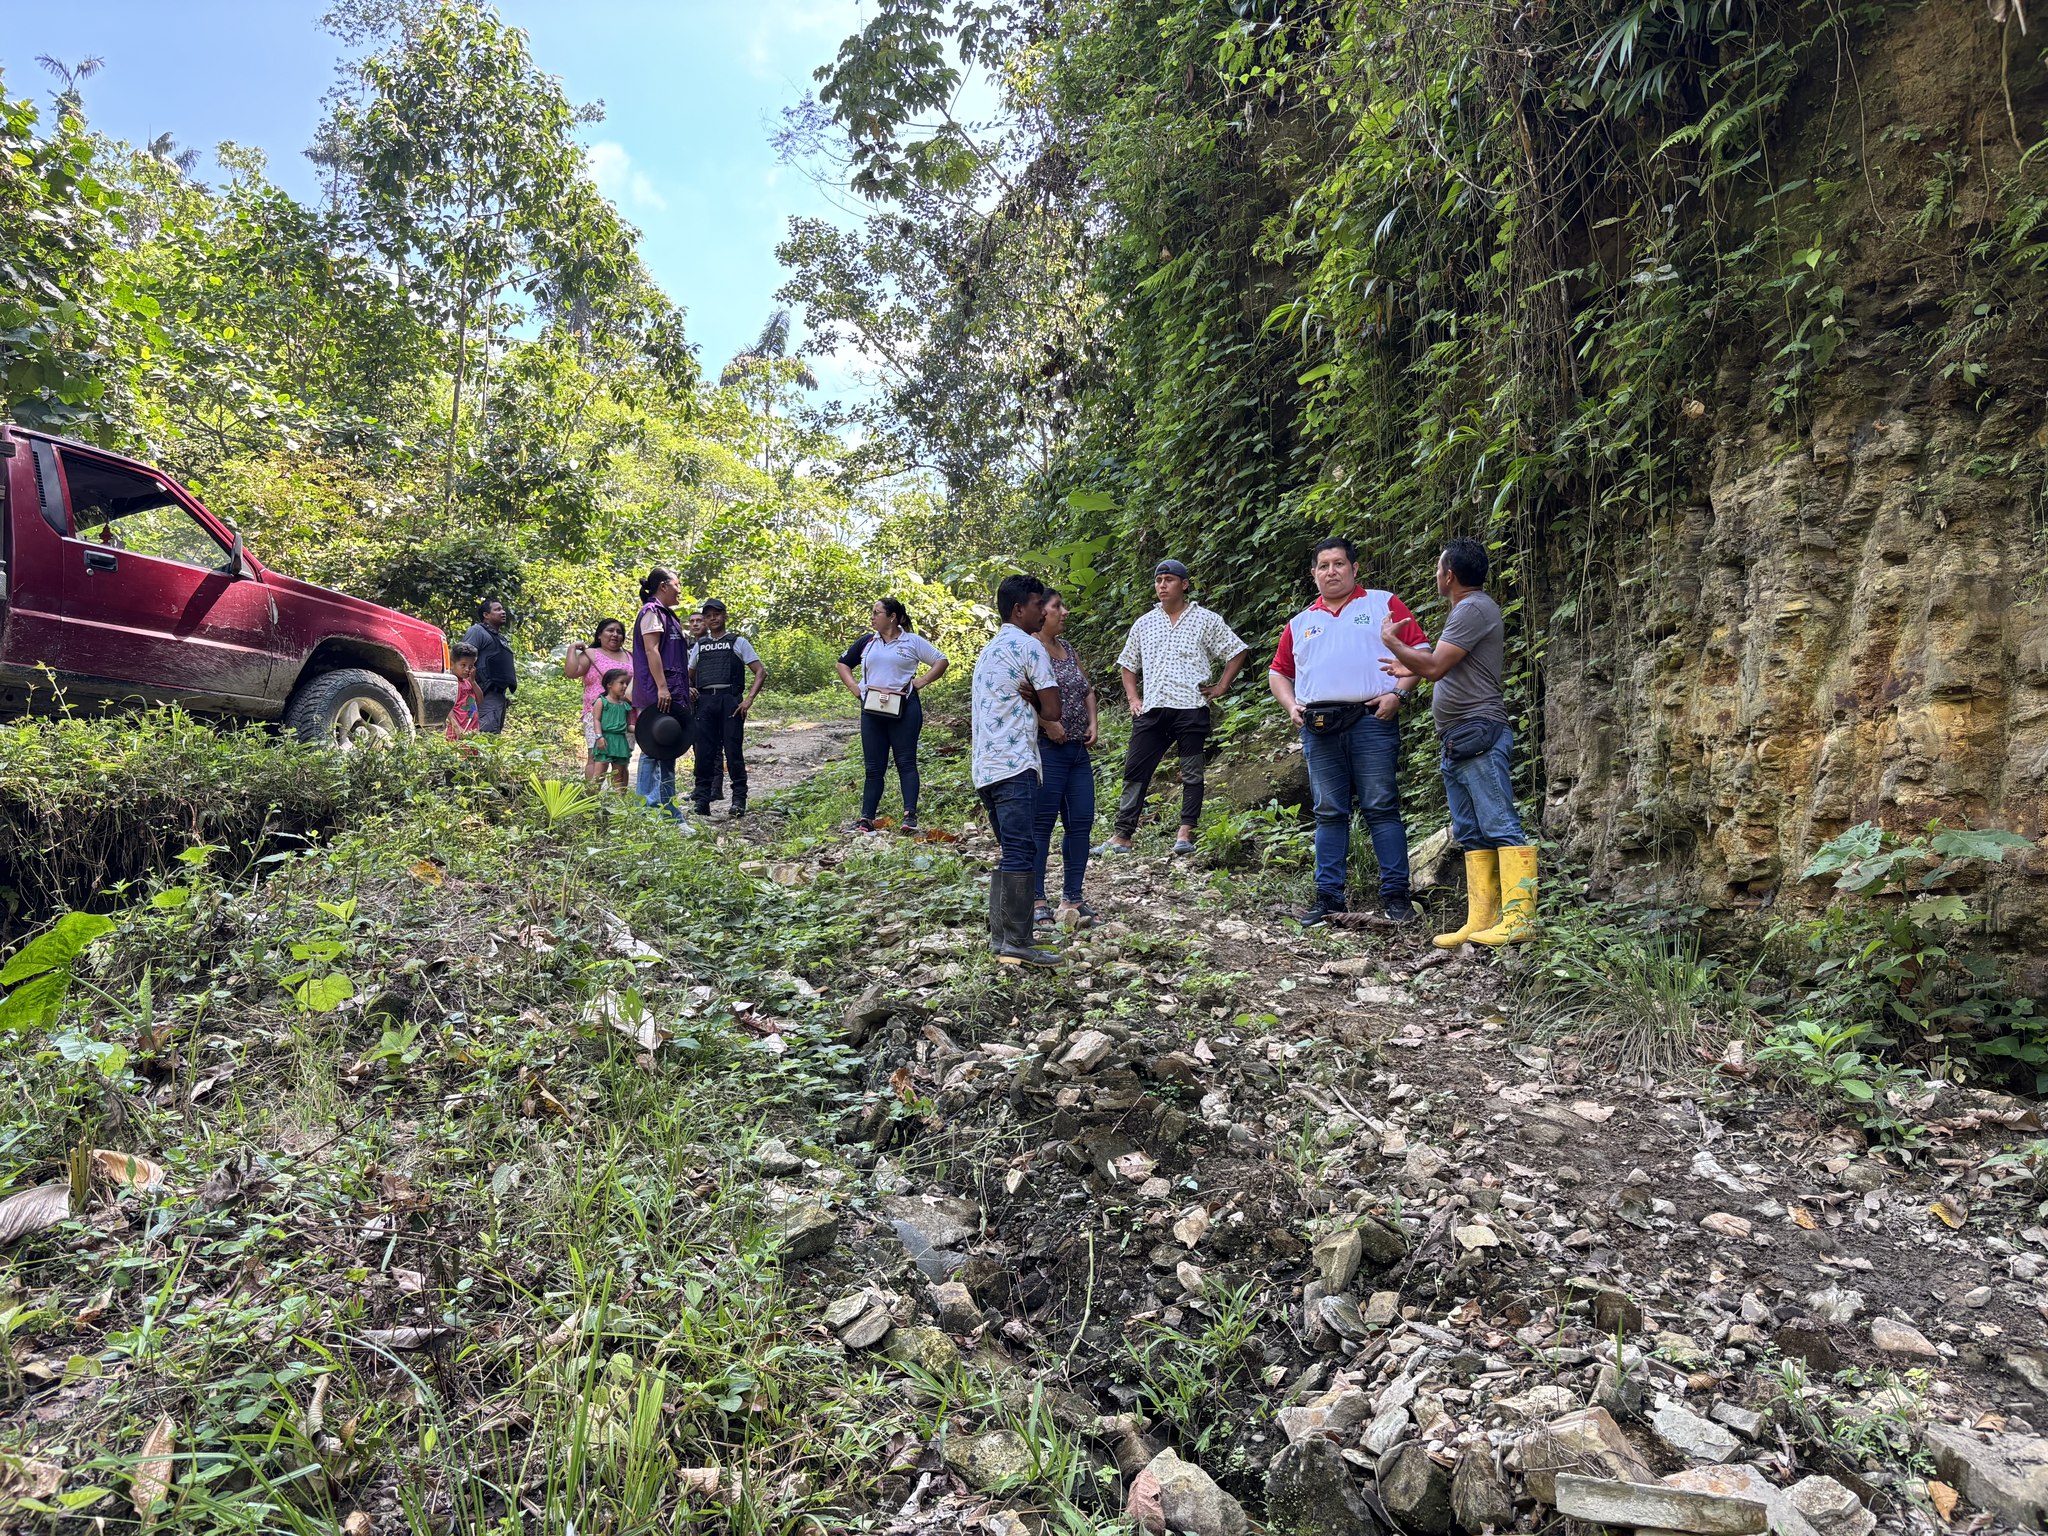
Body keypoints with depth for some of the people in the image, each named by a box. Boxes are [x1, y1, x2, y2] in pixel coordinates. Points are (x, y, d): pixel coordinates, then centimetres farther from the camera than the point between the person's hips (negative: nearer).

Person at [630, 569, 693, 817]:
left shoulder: (666, 614, 22)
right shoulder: (652, 611, -6)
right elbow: (651, 650, -16)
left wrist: (684, 690, 25)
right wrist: (662, 687, -23)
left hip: (670, 694, 10)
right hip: (657, 694, -10)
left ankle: (667, 809, 14)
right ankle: (646, 806, -8)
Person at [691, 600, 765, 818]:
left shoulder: (738, 642, 9)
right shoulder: (700, 646, 20)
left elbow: (761, 672, 3)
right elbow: (688, 676, 28)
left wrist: (749, 699, -9)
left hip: (730, 700, -3)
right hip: (705, 701, 4)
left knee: (733, 751, -6)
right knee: (704, 752, 2)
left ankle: (739, 800, -2)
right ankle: (702, 801, 8)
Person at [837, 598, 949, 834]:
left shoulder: (913, 641, 4)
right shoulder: (866, 642, 13)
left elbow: (941, 661, 6)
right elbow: (843, 664, 23)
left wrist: (921, 681, -5)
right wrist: (854, 688, 7)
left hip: (904, 708, -3)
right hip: (871, 709, 4)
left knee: (906, 761, -5)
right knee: (873, 766, 5)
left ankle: (910, 814, -9)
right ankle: (866, 818, 8)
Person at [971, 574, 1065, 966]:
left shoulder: (990, 649, 23)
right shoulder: (1028, 646, -6)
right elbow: (1052, 709, -7)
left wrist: (1045, 724, 2)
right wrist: (1039, 707, 12)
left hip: (985, 768, 9)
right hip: (1014, 766, -9)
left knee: (1011, 853, 13)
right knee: (1020, 853, -9)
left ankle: (1000, 936, 13)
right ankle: (1017, 942, -10)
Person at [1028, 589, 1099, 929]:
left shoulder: (1065, 646, 17)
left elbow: (1087, 688, 21)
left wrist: (1093, 722, 7)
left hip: (1078, 750, 8)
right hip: (1046, 749, -8)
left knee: (1082, 823, 7)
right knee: (1041, 825, -3)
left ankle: (1072, 899, 15)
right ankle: (1036, 900, 5)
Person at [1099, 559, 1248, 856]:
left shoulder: (1206, 620, 4)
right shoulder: (1144, 624, 15)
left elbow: (1237, 652, 7)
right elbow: (1128, 664, 23)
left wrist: (1220, 688, -1)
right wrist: (1133, 698, 10)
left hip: (1191, 709, -3)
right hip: (1151, 710, 3)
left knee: (1192, 773, 1)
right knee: (1135, 772, 0)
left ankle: (1186, 832, 9)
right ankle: (1122, 835, 4)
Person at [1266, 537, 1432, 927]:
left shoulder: (1383, 604, 10)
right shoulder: (1300, 623, 20)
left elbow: (1419, 650, 4)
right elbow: (1278, 672, 24)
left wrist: (1399, 693, -9)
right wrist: (1291, 706, 6)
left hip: (1371, 721, -3)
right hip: (1318, 728, 4)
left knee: (1381, 808, -4)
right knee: (1329, 814, 5)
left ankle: (1395, 895, 1)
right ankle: (1329, 896, 10)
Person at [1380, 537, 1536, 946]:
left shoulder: (1473, 608, -10)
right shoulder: (1466, 610, 22)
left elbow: (1434, 667, -16)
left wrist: (1393, 642, -2)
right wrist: (1406, 667, 34)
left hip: (1479, 733, -11)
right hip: (1457, 740, 11)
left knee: (1500, 827, -11)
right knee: (1471, 834, 8)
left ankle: (1519, 918, -12)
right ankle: (1481, 921, 10)